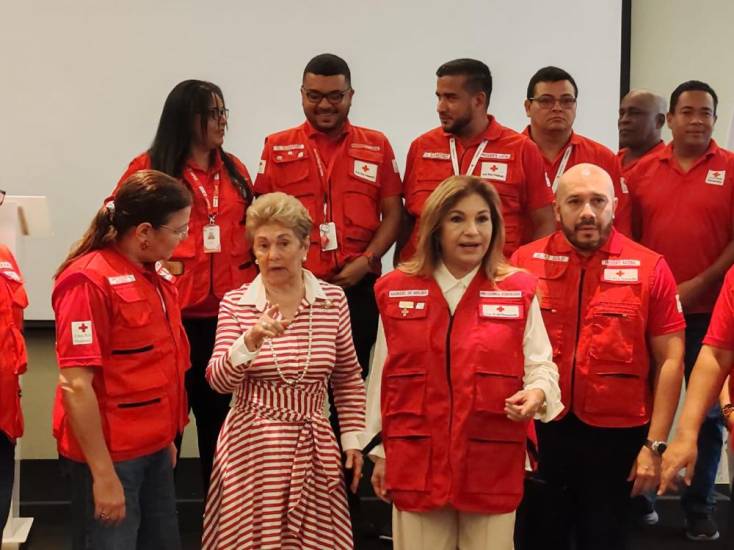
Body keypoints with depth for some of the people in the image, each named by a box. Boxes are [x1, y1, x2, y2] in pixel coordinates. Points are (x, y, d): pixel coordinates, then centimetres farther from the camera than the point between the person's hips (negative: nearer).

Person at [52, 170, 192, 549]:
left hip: (154, 450, 8)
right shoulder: (89, 280, -18)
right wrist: (103, 474, -21)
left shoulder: (155, 276, 7)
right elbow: (75, 386, -21)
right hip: (109, 456, -8)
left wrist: (166, 438, 16)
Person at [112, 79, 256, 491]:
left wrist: (251, 268, 9)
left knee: (218, 411, 14)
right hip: (175, 310, -5)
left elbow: (250, 225, 19)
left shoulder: (234, 169, 12)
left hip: (228, 310, 5)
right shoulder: (150, 168, -4)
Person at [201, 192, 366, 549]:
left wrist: (352, 438, 8)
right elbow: (219, 382, -10)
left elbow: (348, 378, 11)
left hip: (312, 449, 1)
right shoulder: (235, 303, -2)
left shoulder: (333, 300, 1)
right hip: (251, 447, -1)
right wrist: (250, 342, -25)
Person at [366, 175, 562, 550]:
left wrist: (536, 393, -20)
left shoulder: (519, 291, 2)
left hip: (493, 466, 0)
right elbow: (382, 376, 7)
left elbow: (541, 366, 3)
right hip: (416, 463, 1)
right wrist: (380, 452, 8)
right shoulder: (395, 291, 5)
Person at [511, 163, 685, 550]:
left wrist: (655, 444, -7)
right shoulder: (525, 262, -2)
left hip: (617, 436, -1)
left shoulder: (650, 269, -5)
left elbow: (669, 360, -3)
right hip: (538, 433, 1)